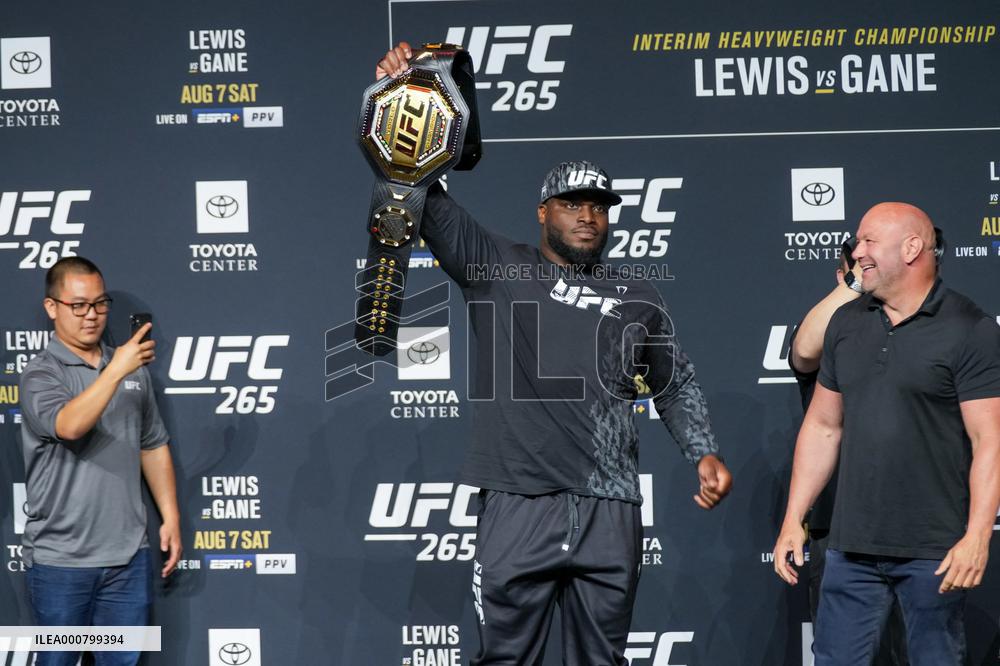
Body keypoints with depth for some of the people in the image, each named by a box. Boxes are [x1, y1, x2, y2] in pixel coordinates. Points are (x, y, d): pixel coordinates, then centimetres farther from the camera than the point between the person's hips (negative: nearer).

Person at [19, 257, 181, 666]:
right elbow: (69, 426, -27)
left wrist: (171, 518, 11)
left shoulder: (133, 370, 10)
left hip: (129, 555, 4)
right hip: (60, 558, -4)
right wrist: (116, 370, -31)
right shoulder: (40, 374, -6)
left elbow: (153, 447, 16)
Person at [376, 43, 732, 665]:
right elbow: (432, 204, -3)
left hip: (610, 514, 3)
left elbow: (677, 383, 25)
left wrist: (705, 452, 9)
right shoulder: (495, 269, 7)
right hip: (518, 508, -2)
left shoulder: (638, 298, 15)